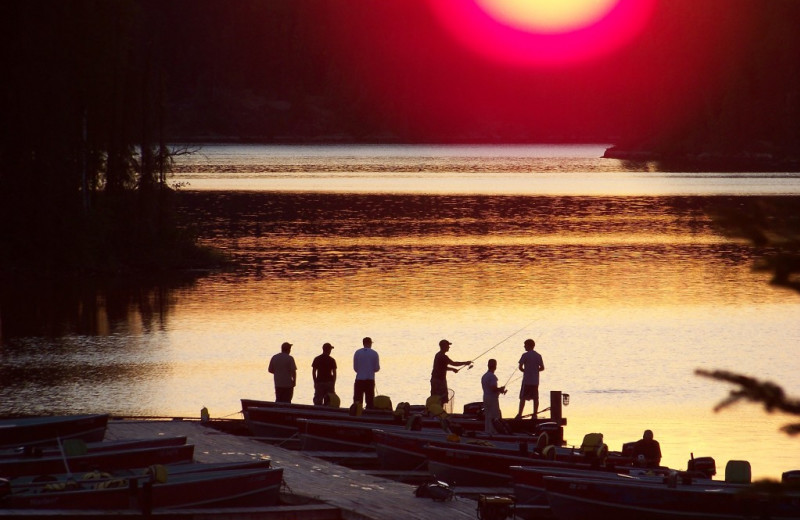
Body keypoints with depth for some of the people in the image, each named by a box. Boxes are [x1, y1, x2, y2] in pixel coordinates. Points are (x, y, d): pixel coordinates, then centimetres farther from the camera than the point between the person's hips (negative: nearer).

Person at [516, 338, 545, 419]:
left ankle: (520, 414, -5)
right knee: (535, 398, 7)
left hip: (527, 380, -4)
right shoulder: (538, 355, 6)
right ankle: (535, 414, 6)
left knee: (523, 397, -1)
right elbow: (542, 367, 5)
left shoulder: (525, 355, -8)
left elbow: (520, 367, -9)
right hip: (535, 381, 4)